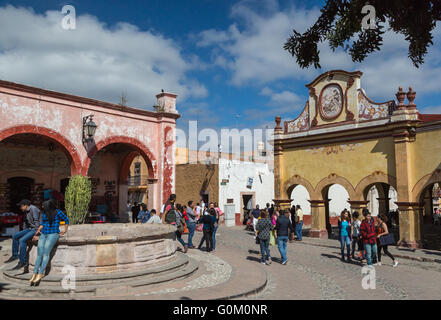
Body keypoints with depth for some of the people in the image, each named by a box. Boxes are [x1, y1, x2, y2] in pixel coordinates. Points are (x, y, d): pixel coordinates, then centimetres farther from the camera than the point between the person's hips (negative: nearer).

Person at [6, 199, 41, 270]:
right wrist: (23, 231, 15)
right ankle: (15, 256, 16)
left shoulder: (33, 209, -17)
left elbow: (37, 222, -22)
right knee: (15, 236, 8)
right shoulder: (26, 211, 12)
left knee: (22, 240, -24)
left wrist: (36, 234, -24)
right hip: (30, 228, 10)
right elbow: (25, 222, 23)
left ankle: (23, 261, -19)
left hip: (37, 229, -10)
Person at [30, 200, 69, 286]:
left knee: (46, 252, -20)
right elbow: (42, 224, 21)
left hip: (53, 234, -5)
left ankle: (41, 273, -20)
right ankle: (35, 273, -13)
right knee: (39, 253, -11)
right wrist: (37, 232, 8)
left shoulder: (57, 212, -2)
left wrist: (65, 230, 8)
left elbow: (66, 220, 6)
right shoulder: (44, 213, 14)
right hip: (43, 234, 5)